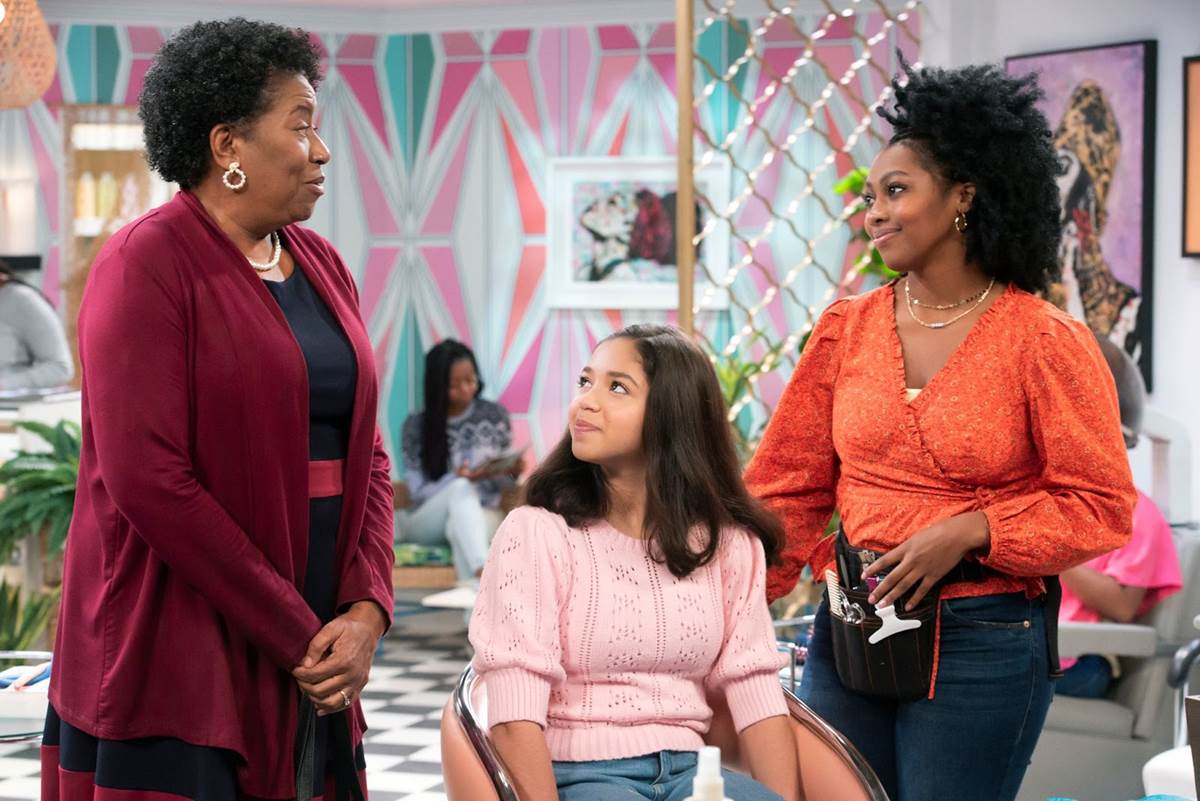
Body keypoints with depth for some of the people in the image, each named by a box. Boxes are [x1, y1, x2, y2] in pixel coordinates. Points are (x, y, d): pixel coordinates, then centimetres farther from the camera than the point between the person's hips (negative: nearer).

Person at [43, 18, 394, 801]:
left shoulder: (322, 266, 12)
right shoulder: (148, 263, -10)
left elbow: (367, 457, 12)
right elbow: (148, 479, -18)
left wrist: (366, 610, -5)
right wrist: (298, 634, -15)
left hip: (312, 660, 7)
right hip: (173, 661, -6)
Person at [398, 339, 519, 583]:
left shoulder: (495, 416, 4)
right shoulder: (416, 426, -2)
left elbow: (502, 483, 9)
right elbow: (418, 492, -5)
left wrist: (512, 473, -16)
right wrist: (460, 479, -23)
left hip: (482, 516, 1)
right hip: (427, 524, -1)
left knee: (460, 525, -37)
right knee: (461, 489, -36)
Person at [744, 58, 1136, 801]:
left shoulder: (1046, 341, -8)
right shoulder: (847, 328, 4)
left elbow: (1102, 508, -8)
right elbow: (789, 486, 8)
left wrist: (967, 533, -18)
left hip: (984, 641, -4)